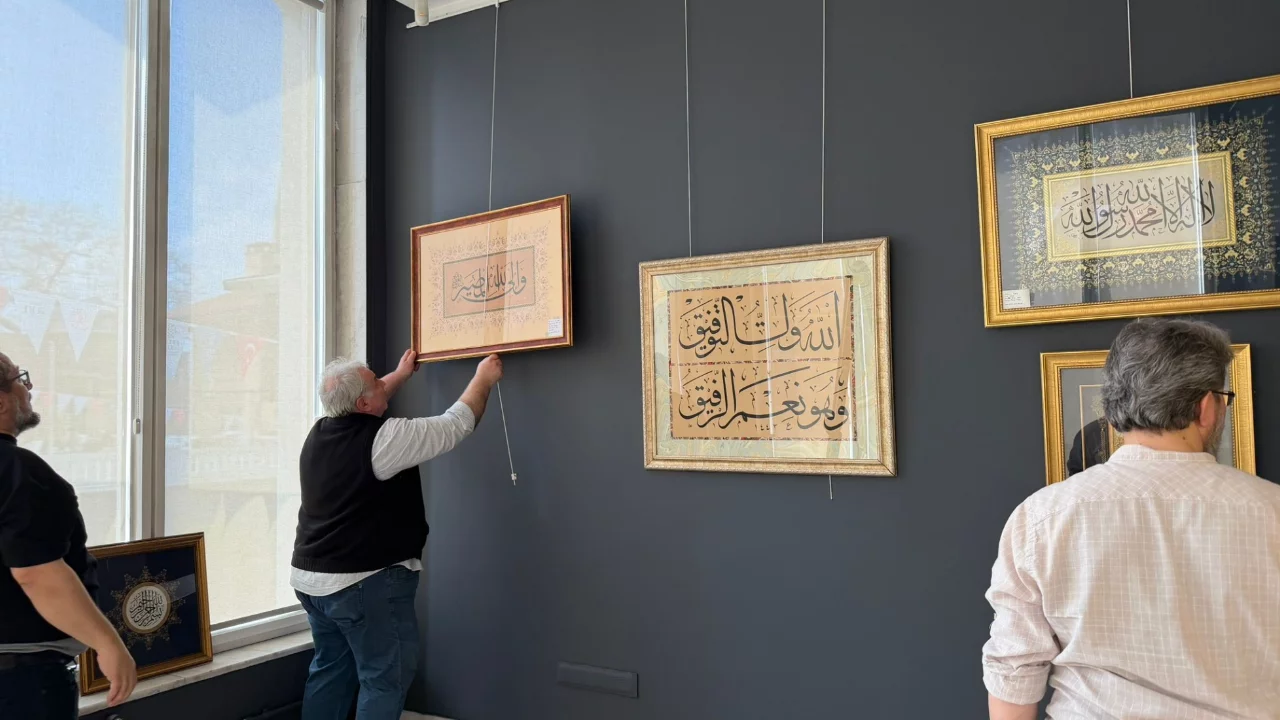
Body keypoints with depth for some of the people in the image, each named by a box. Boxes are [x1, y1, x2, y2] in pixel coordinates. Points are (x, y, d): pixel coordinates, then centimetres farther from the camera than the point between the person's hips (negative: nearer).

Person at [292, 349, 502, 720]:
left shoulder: (321, 431, 3)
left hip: (312, 578, 9)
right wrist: (483, 380, 3)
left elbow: (361, 406, 25)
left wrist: (401, 375, 33)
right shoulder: (384, 438, -20)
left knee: (330, 669, 20)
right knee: (384, 679, 3)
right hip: (366, 582, -8)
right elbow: (456, 425, -12)